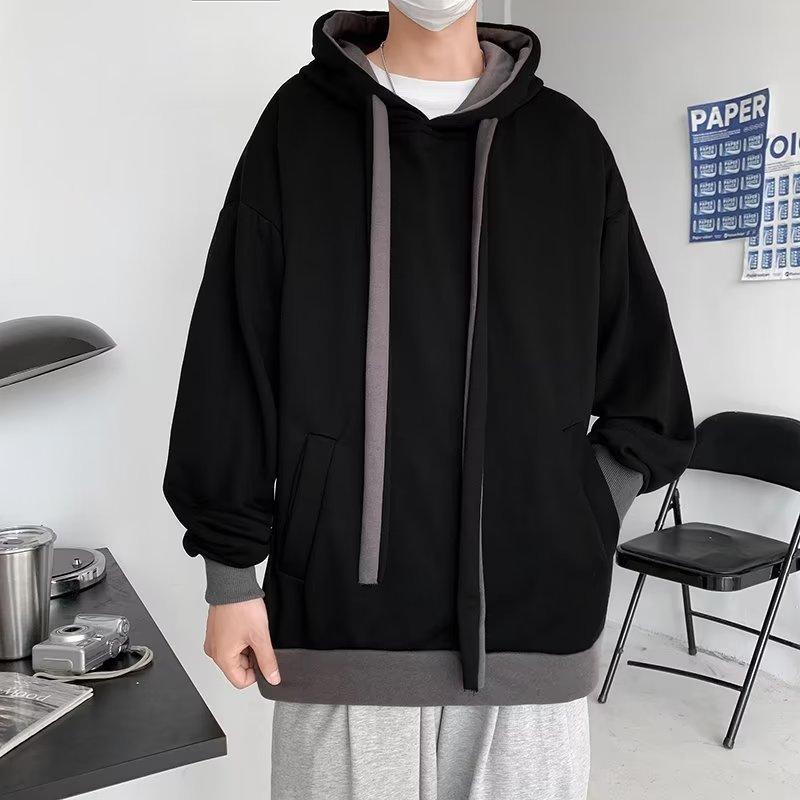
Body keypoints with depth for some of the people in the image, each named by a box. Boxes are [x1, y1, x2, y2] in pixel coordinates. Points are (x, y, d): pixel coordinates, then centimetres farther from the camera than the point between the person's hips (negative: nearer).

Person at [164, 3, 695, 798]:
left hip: (532, 608, 2)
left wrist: (584, 525, 1)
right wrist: (231, 572, 0)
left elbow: (644, 381, 12)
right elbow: (230, 366, 2)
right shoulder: (301, 123, 5)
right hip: (346, 610, -1)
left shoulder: (568, 139, 8)